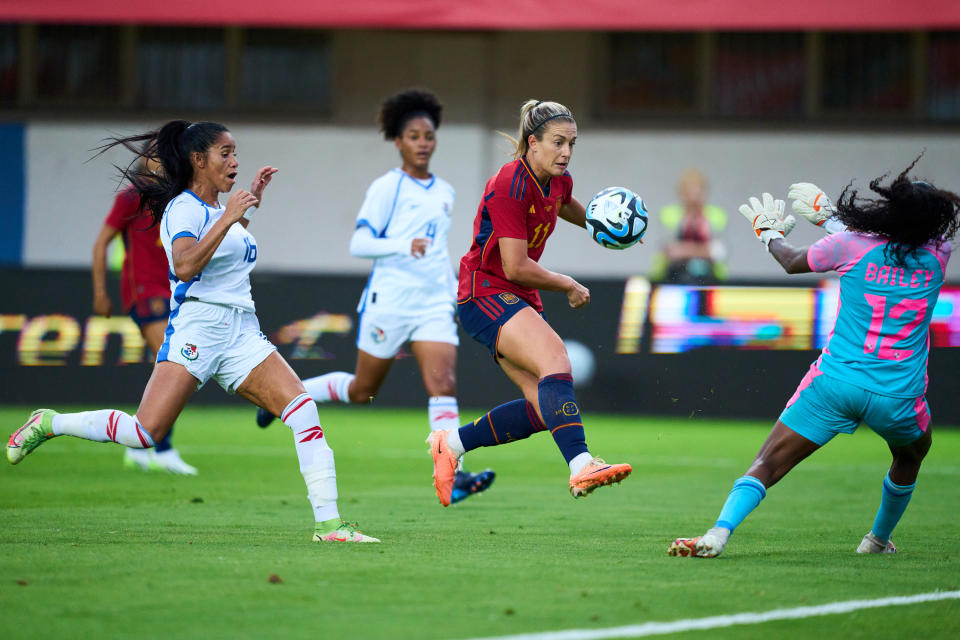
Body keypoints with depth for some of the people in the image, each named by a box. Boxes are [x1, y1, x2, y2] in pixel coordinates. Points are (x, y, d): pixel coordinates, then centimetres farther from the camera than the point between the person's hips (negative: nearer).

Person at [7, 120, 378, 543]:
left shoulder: (219, 208, 21)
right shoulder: (182, 208, -6)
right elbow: (185, 266, -24)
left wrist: (250, 203, 34)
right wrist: (228, 218, -24)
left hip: (242, 333, 7)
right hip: (197, 326, -7)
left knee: (302, 408, -13)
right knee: (145, 433, -16)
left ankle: (328, 524, -15)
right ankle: (48, 423, 7)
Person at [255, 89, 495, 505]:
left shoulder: (444, 192, 13)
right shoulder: (387, 188, -6)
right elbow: (359, 243, -14)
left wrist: (455, 294, 21)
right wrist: (404, 245, -29)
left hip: (434, 306, 5)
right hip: (389, 302, -4)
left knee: (443, 384, -14)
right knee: (362, 390, 8)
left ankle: (452, 477, -21)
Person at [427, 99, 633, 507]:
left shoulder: (558, 181, 6)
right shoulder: (510, 185, -19)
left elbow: (567, 208, 34)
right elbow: (515, 266, -21)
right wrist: (568, 286, -9)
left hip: (520, 302, 9)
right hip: (485, 293, -9)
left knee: (544, 407, -1)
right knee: (554, 356, -32)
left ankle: (451, 443, 15)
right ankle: (580, 466, -47)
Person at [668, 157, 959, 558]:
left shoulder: (850, 244, -4)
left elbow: (792, 262, 15)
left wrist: (769, 233, 36)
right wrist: (830, 216, 33)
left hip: (835, 382, -2)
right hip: (899, 398, 2)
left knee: (768, 464, -2)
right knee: (911, 454, 35)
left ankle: (718, 533, -23)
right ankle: (878, 540, 45)